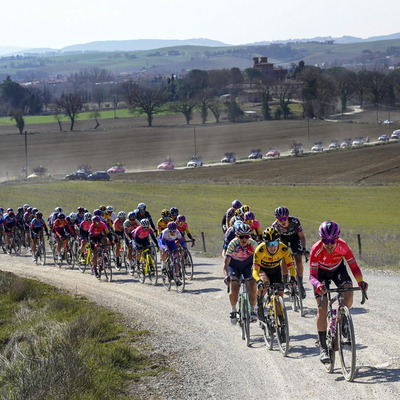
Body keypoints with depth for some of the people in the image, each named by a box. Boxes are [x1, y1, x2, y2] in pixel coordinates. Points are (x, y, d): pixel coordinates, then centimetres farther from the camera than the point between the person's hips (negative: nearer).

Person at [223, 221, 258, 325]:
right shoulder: (233, 244, -30)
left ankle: (253, 310, -2)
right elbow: (226, 263, -30)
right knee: (234, 286, -20)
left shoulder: (252, 243, -26)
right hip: (234, 265, -1)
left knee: (252, 285, -19)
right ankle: (233, 310, 2)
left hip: (248, 264, 1)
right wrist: (226, 276, -45)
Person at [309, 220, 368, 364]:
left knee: (348, 295, -27)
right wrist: (318, 286, -54)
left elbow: (354, 266, -22)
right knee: (322, 309, -13)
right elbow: (312, 275, -33)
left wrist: (361, 281, -41)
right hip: (321, 272, -1)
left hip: (338, 269, 1)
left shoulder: (343, 246, -29)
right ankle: (323, 348, -6)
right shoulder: (316, 249, -34)